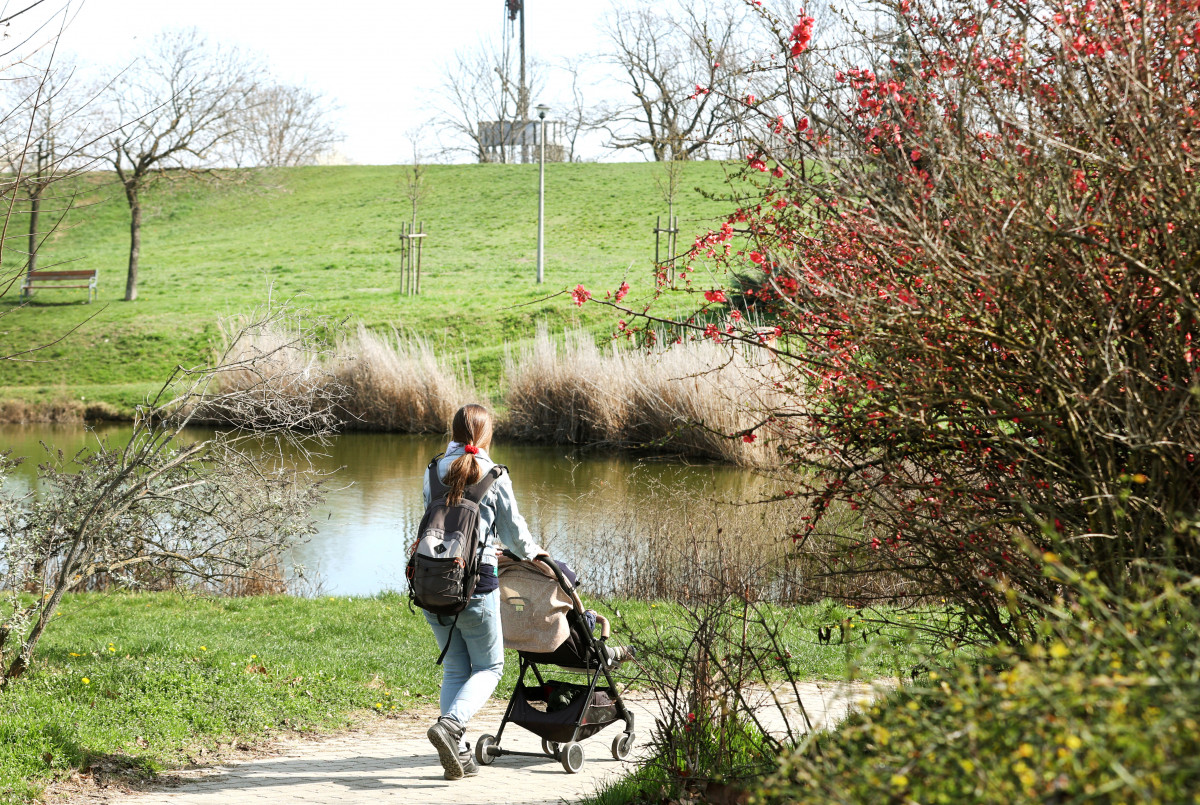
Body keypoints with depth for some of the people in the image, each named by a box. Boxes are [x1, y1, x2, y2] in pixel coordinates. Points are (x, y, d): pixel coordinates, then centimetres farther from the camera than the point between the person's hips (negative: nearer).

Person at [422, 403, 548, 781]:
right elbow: (512, 529, 4)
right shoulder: (494, 476, -5)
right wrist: (533, 552, 26)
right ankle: (451, 724, -15)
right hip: (476, 580, -4)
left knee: (455, 669, 15)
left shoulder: (433, 473, 7)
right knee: (488, 666, 9)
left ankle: (457, 753, 7)